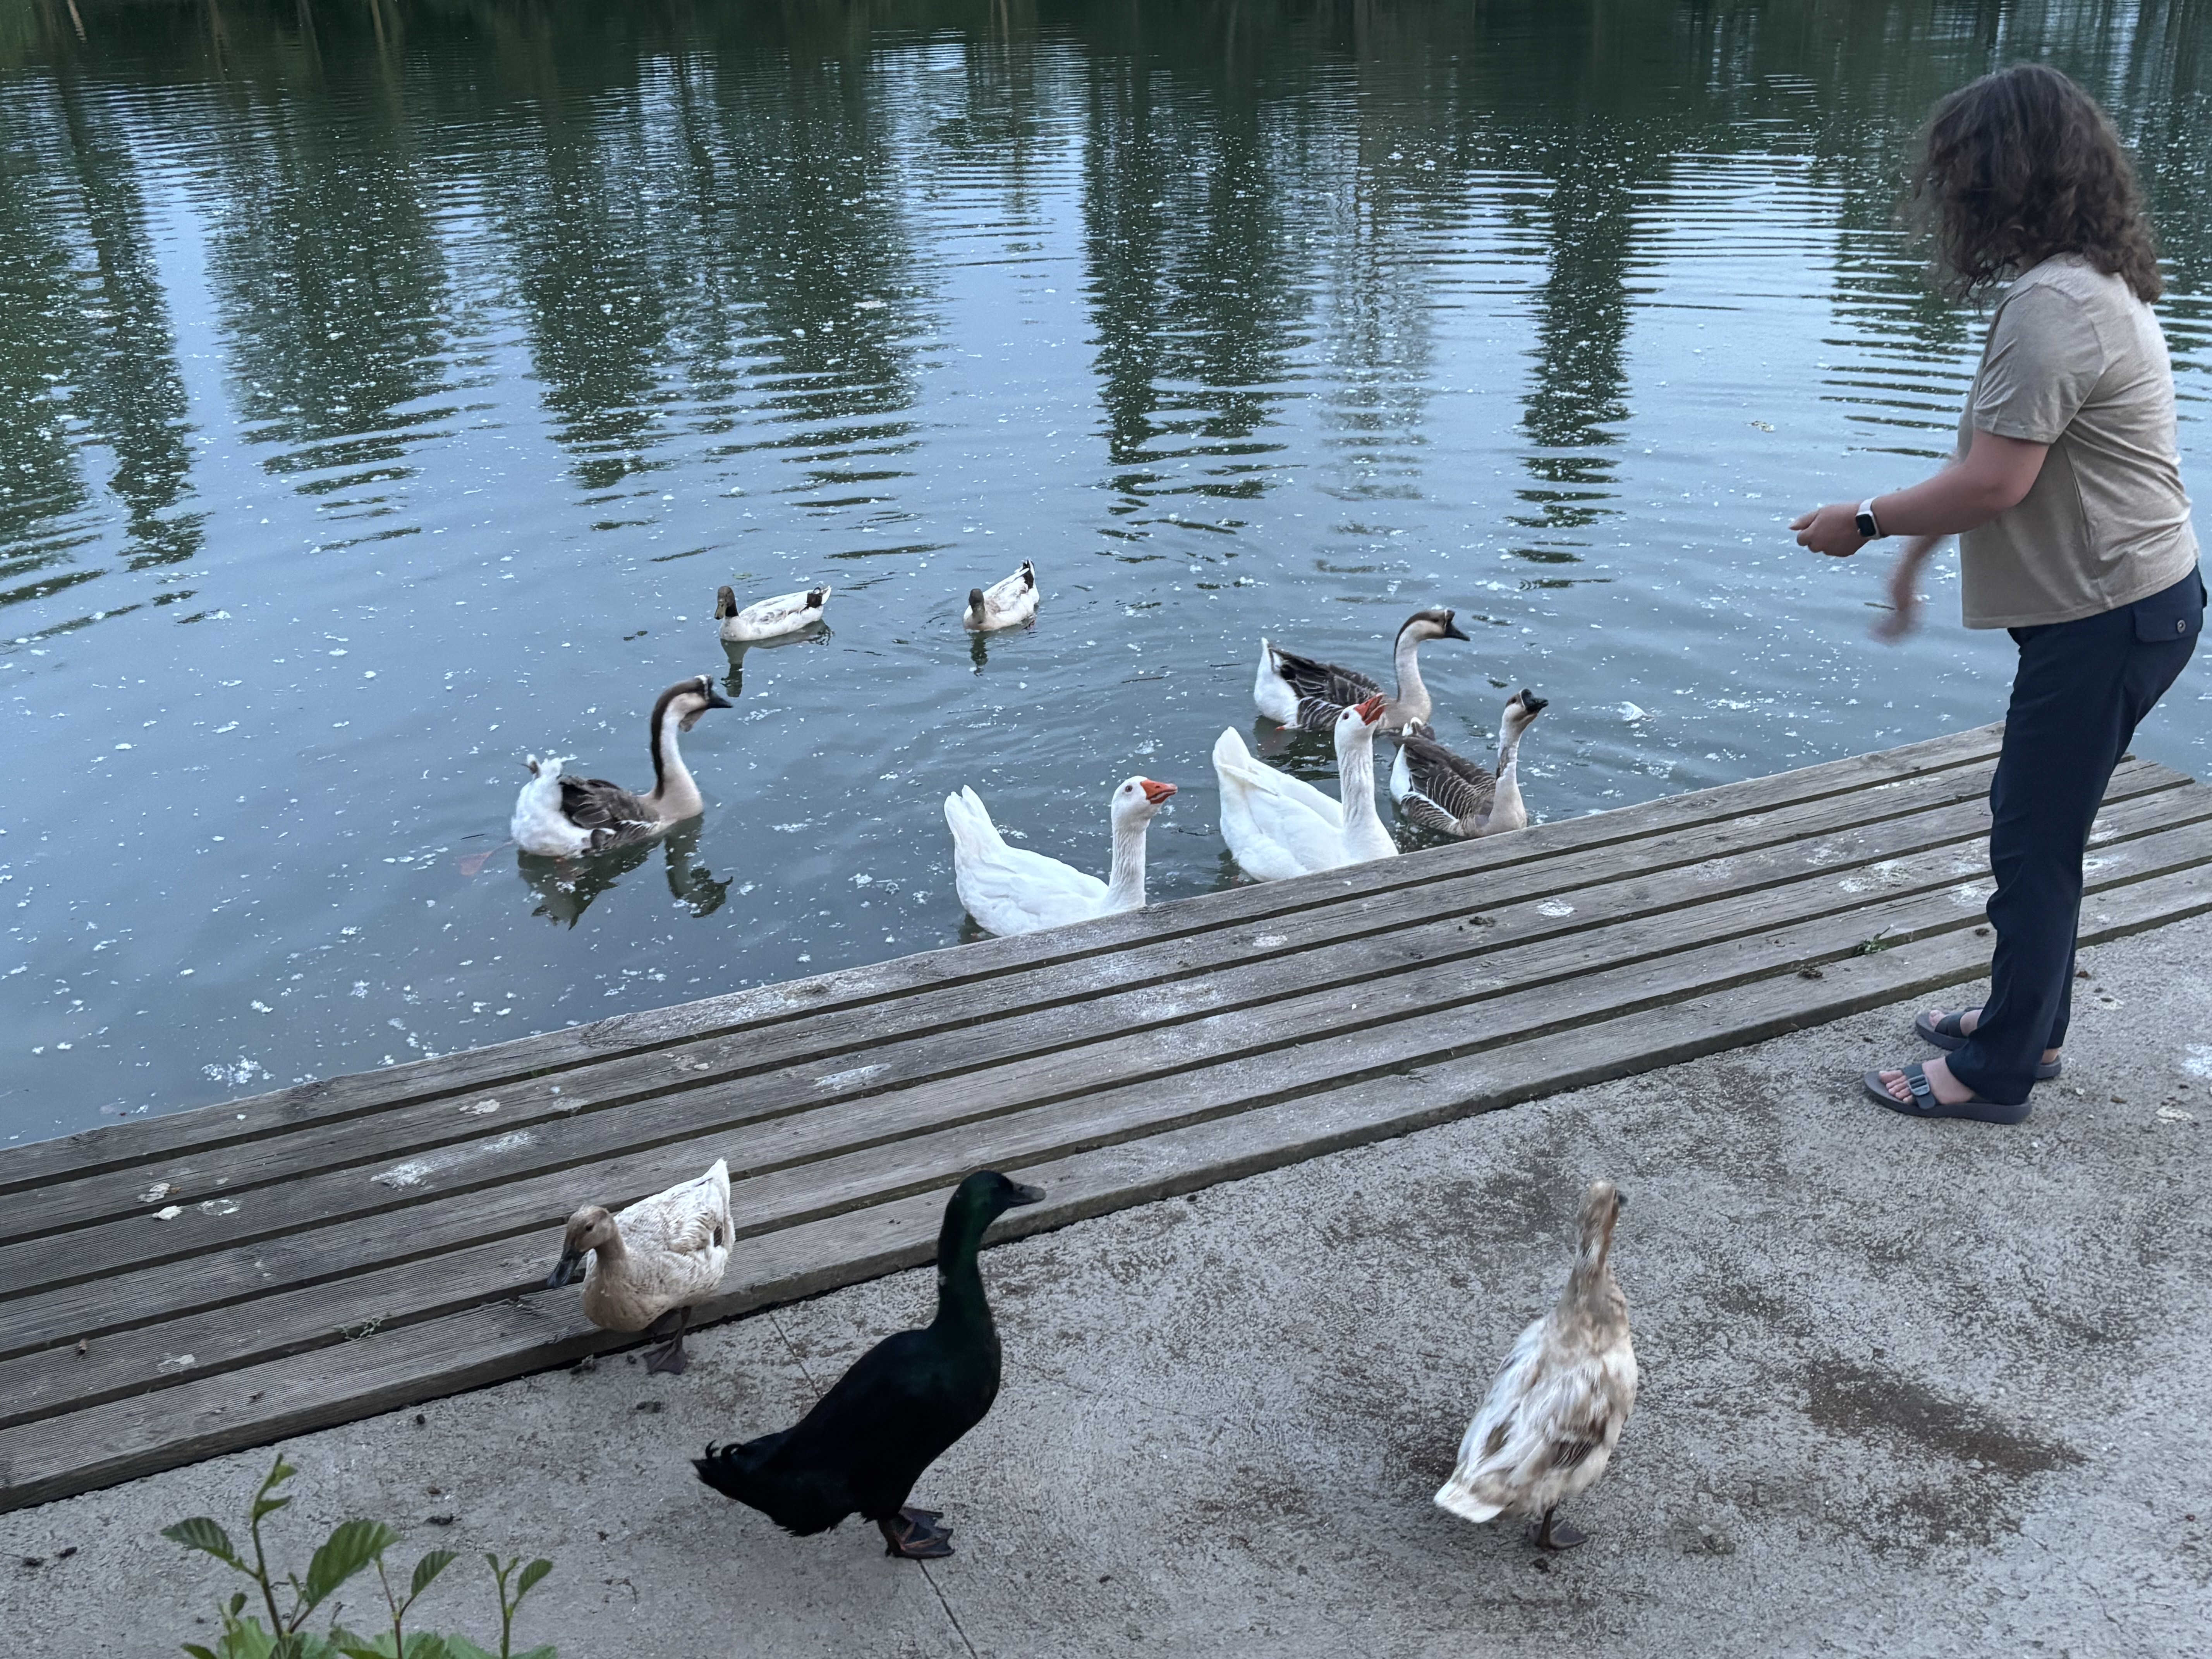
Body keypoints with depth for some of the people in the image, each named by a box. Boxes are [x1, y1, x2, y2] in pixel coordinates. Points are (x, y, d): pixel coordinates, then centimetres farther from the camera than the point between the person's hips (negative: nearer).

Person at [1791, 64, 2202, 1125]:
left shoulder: (2054, 304, -23)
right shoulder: (2089, 281, 11)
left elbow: (1993, 483, -26)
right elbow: (1995, 454, 17)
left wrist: (1868, 520, -11)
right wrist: (1915, 551, 20)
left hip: (2109, 616, -10)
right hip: (2120, 600, 10)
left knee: (2034, 842, -1)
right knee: (2033, 820, 19)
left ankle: (1998, 1071, 11)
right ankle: (2030, 1020, 33)